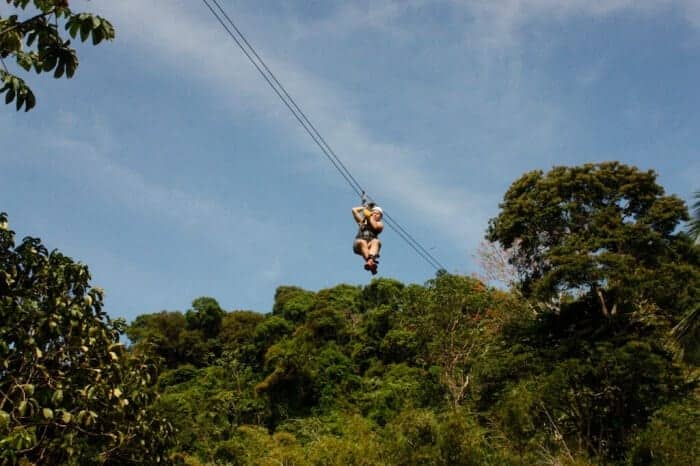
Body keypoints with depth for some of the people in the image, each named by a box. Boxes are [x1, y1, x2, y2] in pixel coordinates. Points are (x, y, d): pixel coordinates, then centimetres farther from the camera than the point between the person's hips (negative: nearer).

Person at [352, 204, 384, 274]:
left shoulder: (380, 224, 23)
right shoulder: (362, 221, 30)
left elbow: (374, 226, -1)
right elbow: (354, 210, 26)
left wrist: (370, 216, 15)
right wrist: (365, 208, 37)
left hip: (370, 245, 0)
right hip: (359, 246, 1)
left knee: (376, 241, -35)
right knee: (362, 242, -36)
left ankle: (370, 260, -65)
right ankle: (370, 262, -61)